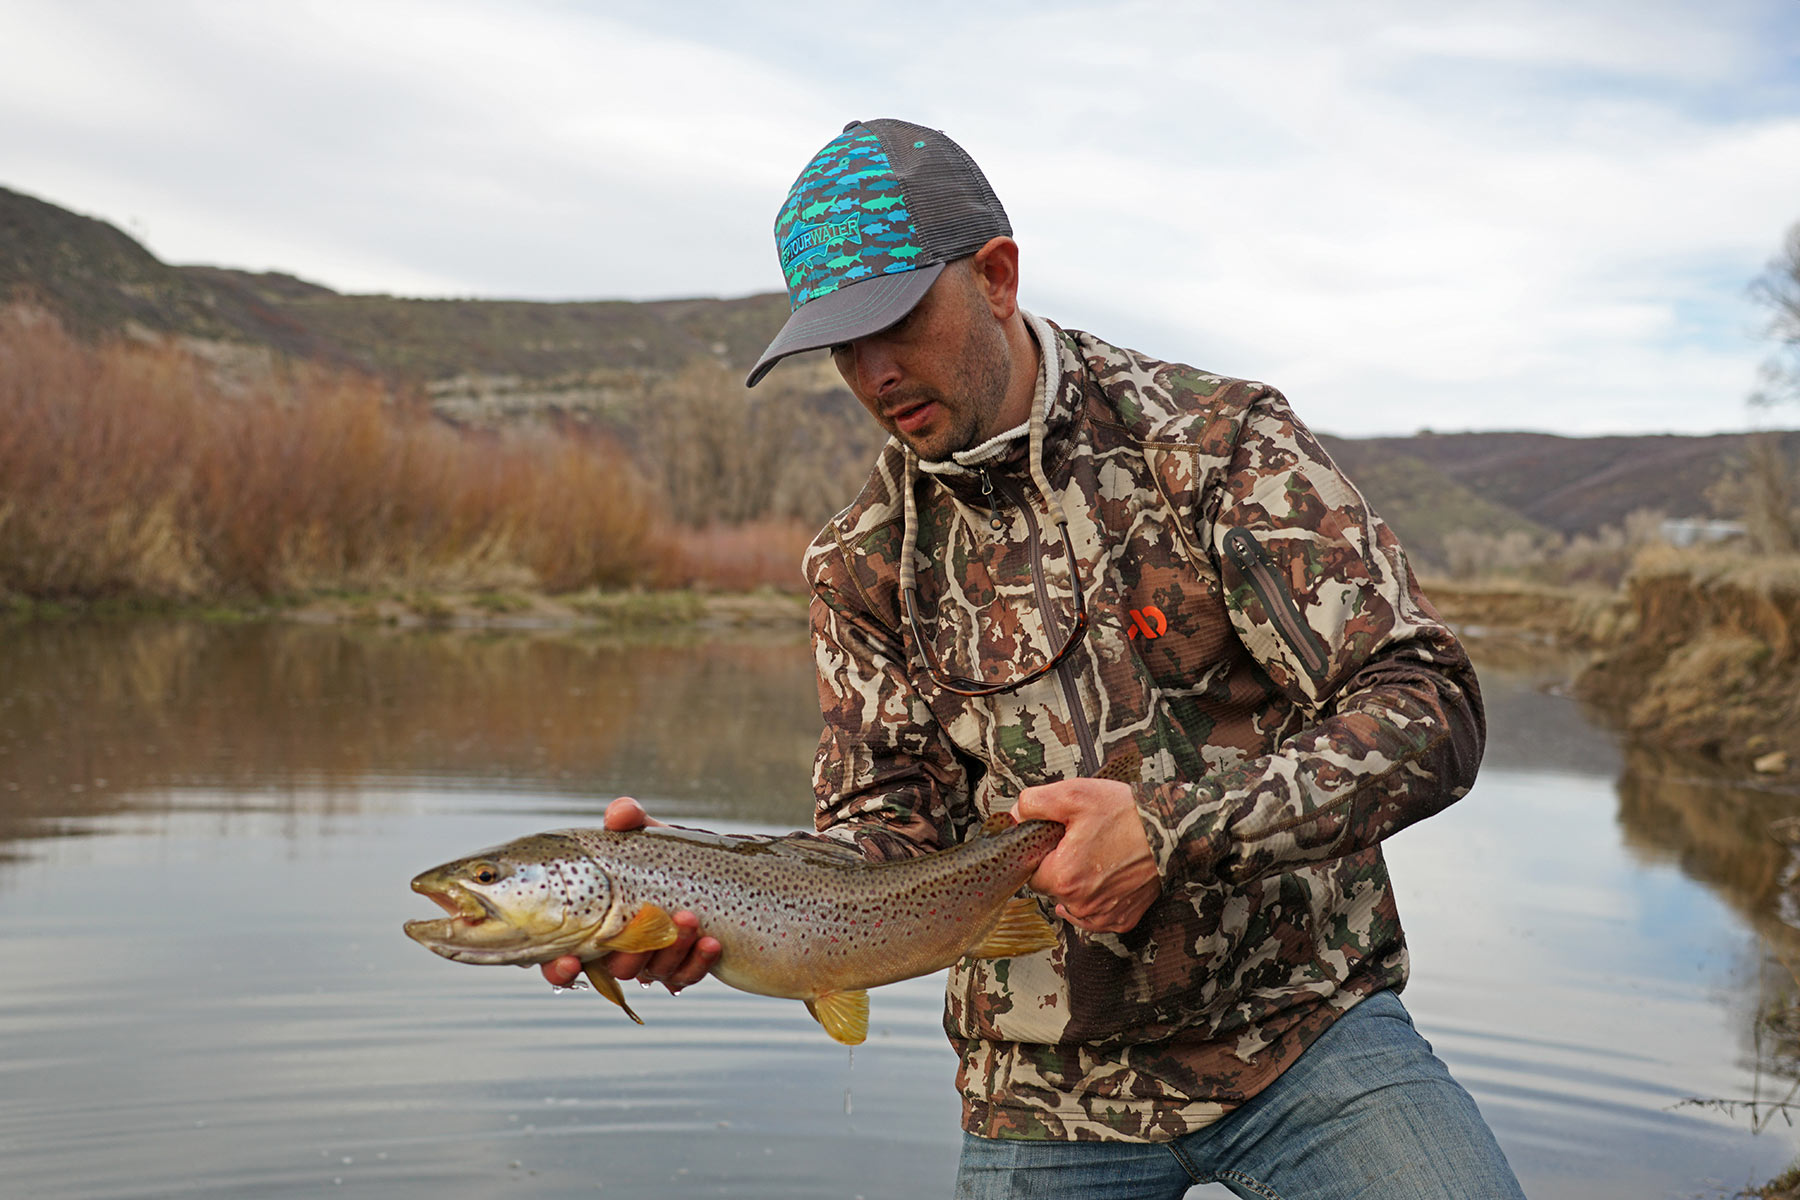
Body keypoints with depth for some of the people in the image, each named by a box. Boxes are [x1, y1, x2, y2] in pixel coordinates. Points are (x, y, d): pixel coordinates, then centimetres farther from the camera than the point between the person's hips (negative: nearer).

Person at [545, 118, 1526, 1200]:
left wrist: (1172, 832, -24)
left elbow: (1429, 711, -14)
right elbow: (891, 830, 0)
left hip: (1305, 1021, -2)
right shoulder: (867, 563, 1)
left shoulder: (1219, 443, -8)